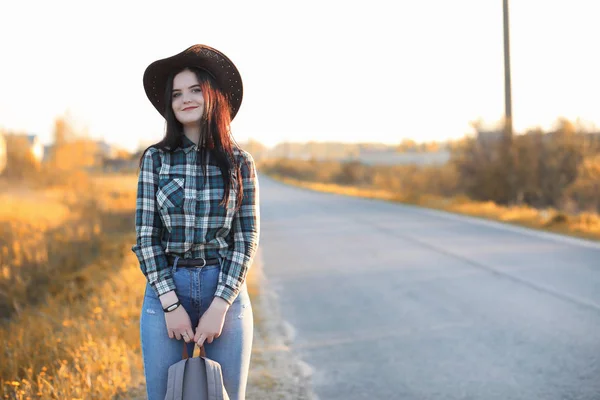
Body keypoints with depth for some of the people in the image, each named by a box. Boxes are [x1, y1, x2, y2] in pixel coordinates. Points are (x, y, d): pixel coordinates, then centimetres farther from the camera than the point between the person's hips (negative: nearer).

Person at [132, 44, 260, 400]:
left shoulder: (239, 161, 2)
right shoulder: (156, 158, 1)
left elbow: (247, 238, -1)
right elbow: (146, 235, -1)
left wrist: (219, 305, -10)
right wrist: (171, 304, -9)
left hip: (226, 291, 0)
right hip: (166, 288, 0)